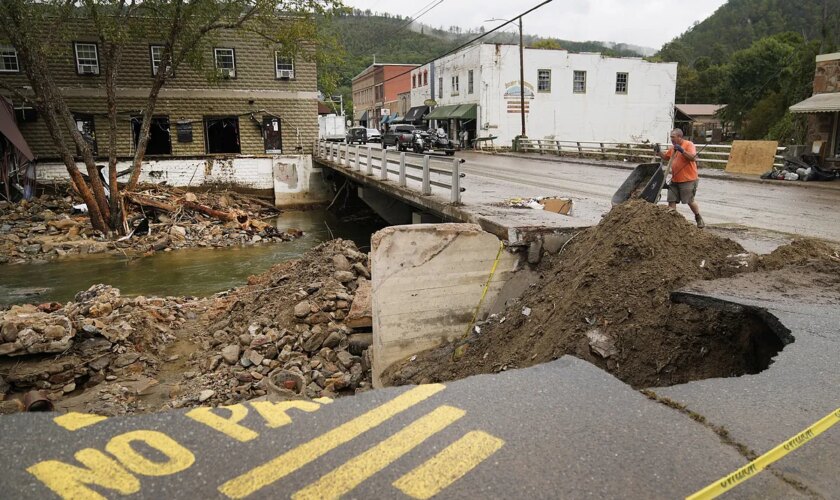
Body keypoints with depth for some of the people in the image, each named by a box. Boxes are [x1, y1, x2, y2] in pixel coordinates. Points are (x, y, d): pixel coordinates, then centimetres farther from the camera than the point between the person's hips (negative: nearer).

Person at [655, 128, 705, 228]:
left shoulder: (689, 144, -11)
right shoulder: (672, 147, 11)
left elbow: (693, 158, -23)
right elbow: (666, 157, 24)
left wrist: (682, 150, -32)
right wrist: (658, 152, 6)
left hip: (688, 179, -7)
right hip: (674, 180, 7)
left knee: (690, 201, 3)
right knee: (671, 200, 2)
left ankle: (699, 218, 24)